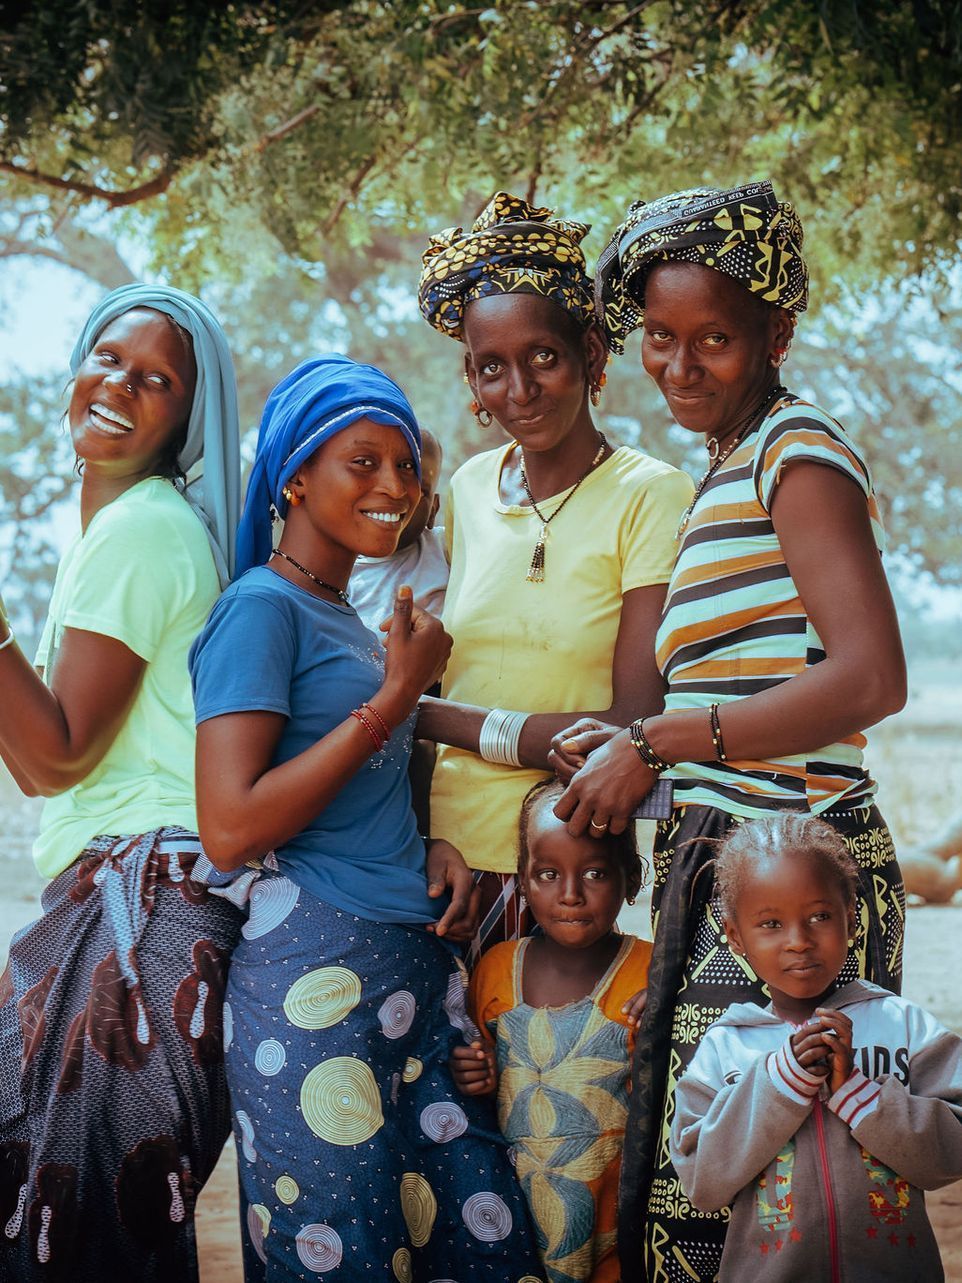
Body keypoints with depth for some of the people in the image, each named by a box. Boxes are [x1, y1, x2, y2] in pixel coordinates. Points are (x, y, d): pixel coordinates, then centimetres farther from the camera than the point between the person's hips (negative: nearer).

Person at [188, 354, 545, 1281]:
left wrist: (434, 848, 4)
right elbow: (230, 829, -17)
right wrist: (397, 695, -12)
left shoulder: (348, 617, 18)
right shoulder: (261, 607, -8)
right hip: (315, 974, -8)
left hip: (415, 961, 8)